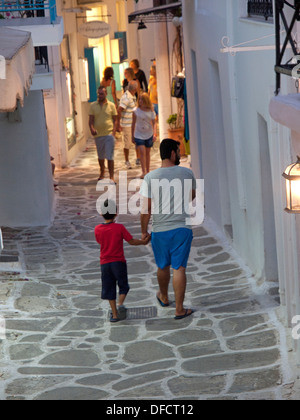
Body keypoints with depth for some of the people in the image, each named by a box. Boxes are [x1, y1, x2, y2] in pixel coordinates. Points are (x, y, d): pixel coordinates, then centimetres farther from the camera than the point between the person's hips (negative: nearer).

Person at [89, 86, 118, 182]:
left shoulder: (111, 105, 1)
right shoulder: (93, 106, 4)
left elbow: (115, 120, 4)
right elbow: (91, 120, 4)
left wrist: (114, 132, -8)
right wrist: (91, 128, -16)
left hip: (109, 134, -3)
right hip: (98, 135, 3)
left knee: (110, 156, -8)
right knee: (100, 156, 16)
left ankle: (111, 176, -4)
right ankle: (102, 173, 36)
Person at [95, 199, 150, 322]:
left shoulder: (97, 229, -3)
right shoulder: (119, 228, -10)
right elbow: (131, 241, -5)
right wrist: (143, 242, 11)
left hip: (105, 263, 2)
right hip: (118, 262, -2)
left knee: (109, 289, 8)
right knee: (123, 286, 12)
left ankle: (114, 314, 7)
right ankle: (120, 304, -13)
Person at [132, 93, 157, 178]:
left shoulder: (151, 111, -3)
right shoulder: (136, 111, -5)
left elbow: (154, 123, -1)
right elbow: (133, 124, 3)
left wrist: (154, 134, -15)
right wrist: (132, 136, 6)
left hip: (149, 135, 1)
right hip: (139, 135, -1)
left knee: (147, 152, 11)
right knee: (142, 152, -14)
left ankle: (148, 171, 22)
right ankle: (144, 172, -17)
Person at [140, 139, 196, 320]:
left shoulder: (150, 177, -7)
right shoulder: (187, 174, -3)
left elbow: (146, 209, -7)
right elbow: (192, 196, 16)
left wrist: (144, 231, 5)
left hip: (160, 230, 1)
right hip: (182, 228, -1)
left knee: (163, 266, 19)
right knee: (179, 268, 1)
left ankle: (164, 297, 43)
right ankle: (180, 309, 2)